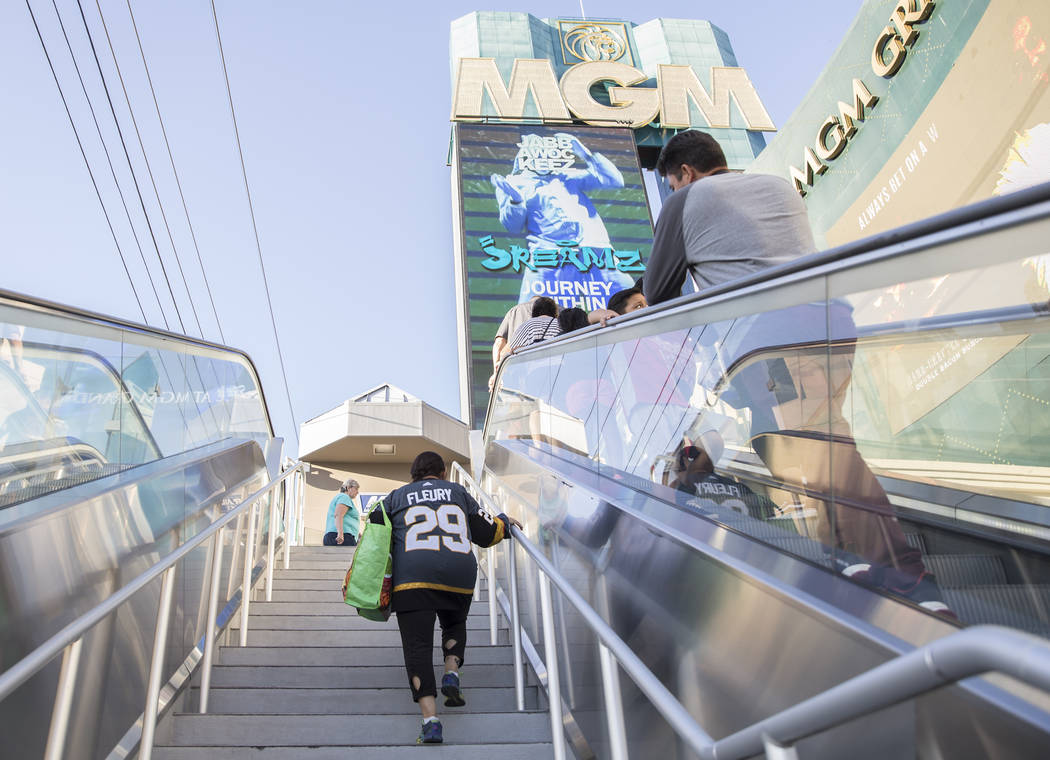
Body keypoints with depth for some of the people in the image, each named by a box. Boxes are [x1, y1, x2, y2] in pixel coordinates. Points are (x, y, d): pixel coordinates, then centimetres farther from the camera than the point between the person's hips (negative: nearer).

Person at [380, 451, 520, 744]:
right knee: (455, 625, 28)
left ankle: (430, 720, -15)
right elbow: (485, 533, 19)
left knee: (418, 645, -2)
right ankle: (451, 675, 3)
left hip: (413, 578, -1)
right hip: (459, 576, 2)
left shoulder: (396, 496, 21)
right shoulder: (458, 491, 21)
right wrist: (505, 523, 37)